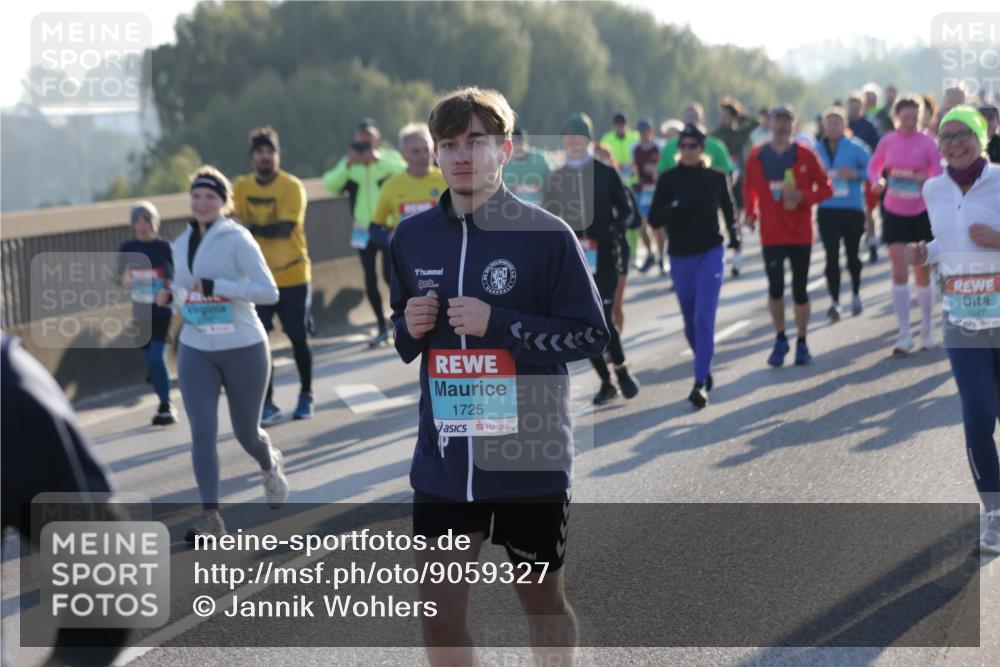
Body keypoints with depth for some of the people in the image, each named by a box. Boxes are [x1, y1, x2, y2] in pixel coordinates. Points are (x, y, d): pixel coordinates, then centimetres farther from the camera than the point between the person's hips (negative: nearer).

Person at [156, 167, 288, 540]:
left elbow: (269, 292, -18)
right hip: (196, 352, 4)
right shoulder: (181, 245, 8)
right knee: (202, 433, -10)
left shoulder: (237, 240, -11)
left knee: (245, 432, 10)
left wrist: (216, 286, -24)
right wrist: (170, 296, -2)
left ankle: (271, 465, 45)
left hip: (244, 349, -4)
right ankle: (210, 517, -7)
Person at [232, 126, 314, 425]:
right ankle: (268, 402, 7)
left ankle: (306, 396, 27)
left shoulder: (292, 187, -12)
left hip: (293, 276, -2)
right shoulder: (241, 187, 1)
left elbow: (285, 228, -22)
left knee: (298, 338, 9)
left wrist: (251, 228, -29)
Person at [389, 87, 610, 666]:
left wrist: (498, 322, -19)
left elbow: (592, 333, -10)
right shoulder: (413, 237, 5)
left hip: (530, 457, -3)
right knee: (439, 608, 0)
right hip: (444, 459, 3)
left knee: (543, 600, 13)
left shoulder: (546, 235, -10)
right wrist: (410, 329, -6)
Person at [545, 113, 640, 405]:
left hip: (605, 260, -3)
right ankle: (606, 381, 15)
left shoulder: (605, 173, -1)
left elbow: (626, 210, 5)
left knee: (604, 321, -12)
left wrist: (612, 231, -11)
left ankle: (621, 371, 11)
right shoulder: (554, 179, 6)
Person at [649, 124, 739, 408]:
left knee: (704, 319, -13)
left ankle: (700, 383, -15)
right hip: (680, 256, 2)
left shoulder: (715, 178, 1)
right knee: (690, 323, 12)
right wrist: (673, 207, -24)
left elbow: (728, 208, 18)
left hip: (710, 254, -2)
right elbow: (654, 220, -6)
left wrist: (734, 233, 7)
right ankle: (704, 370, 35)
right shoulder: (668, 179, -1)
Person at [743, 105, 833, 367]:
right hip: (771, 234, 0)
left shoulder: (805, 155, -3)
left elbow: (825, 188, 0)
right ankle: (780, 340, 13)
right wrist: (751, 212, 0)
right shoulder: (757, 156, 1)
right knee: (775, 288, -6)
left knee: (799, 290, 5)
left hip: (800, 233, 0)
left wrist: (803, 196, -17)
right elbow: (750, 188, 15)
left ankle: (802, 343, 20)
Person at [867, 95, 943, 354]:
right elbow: (874, 166, 11)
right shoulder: (888, 141, -2)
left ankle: (926, 329, 25)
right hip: (894, 213, 1)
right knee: (899, 271, -7)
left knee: (922, 271, 9)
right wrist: (877, 181, -10)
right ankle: (904, 334, -4)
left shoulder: (927, 143, -10)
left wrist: (926, 180, -31)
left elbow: (938, 175, -9)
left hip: (922, 212, -1)